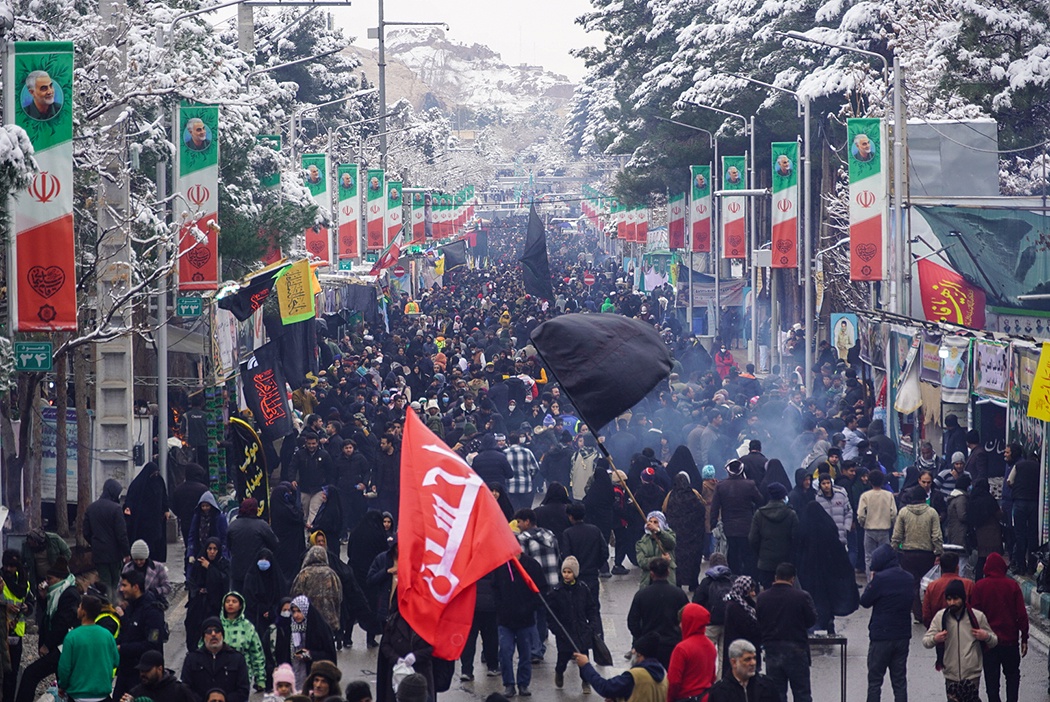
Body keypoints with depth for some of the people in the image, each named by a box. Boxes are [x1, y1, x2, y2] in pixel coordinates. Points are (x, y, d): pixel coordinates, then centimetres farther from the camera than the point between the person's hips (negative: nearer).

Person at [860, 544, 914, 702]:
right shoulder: (908, 578, 4)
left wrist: (871, 581, 5)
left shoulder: (880, 578, -16)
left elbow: (865, 601, -7)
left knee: (874, 681, 3)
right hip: (903, 636, 5)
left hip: (881, 637, -5)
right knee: (900, 681, 10)